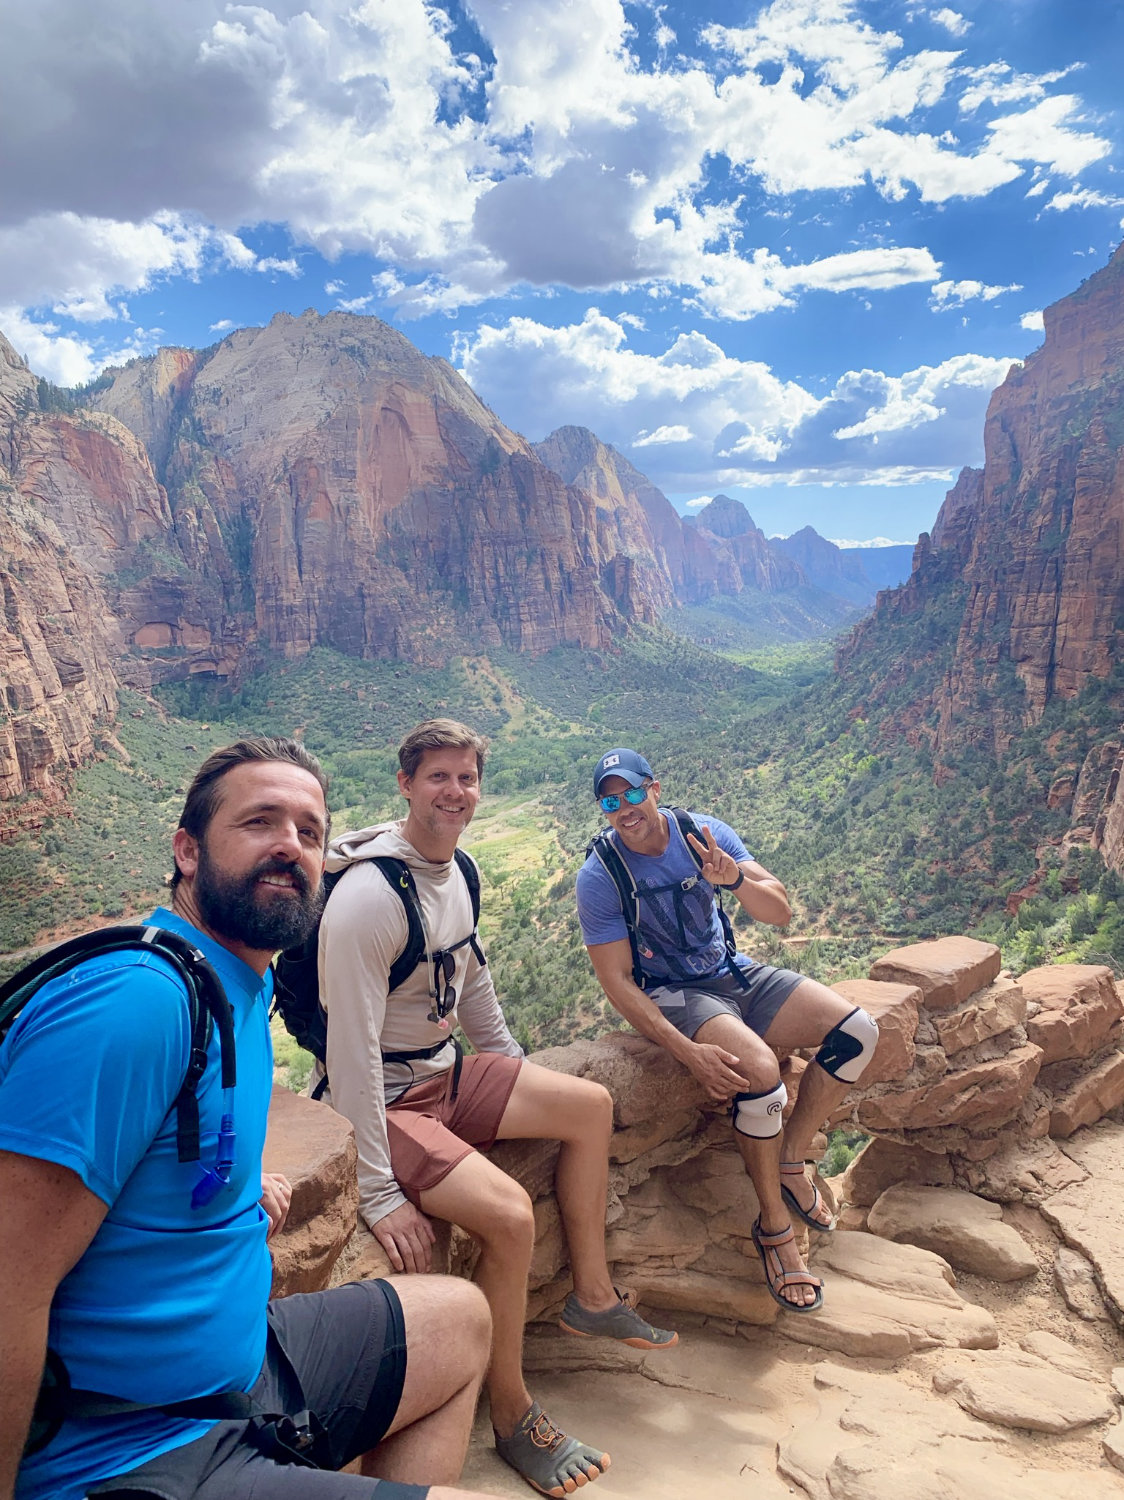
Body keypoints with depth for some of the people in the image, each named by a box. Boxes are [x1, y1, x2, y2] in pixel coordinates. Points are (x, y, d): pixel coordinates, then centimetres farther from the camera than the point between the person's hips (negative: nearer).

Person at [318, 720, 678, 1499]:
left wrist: (522, 1079, 21)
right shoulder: (370, 896, -27)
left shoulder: (456, 870, 1)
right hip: (383, 1102, -9)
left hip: (446, 1074, 9)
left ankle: (593, 1295, 24)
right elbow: (351, 1050, -28)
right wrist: (379, 1195, -26)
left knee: (590, 1105, 9)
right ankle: (514, 1418, 1)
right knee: (510, 1213, -25)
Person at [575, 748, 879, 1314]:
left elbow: (780, 913, -7)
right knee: (758, 1068, -32)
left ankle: (791, 1161, 7)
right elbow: (617, 982, -17)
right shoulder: (600, 875, -16)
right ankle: (774, 1225, -8)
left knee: (857, 1031, -11)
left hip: (734, 974, 5)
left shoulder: (702, 832, -6)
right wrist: (690, 1053, -27)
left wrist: (735, 879, -31)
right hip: (670, 995, -5)